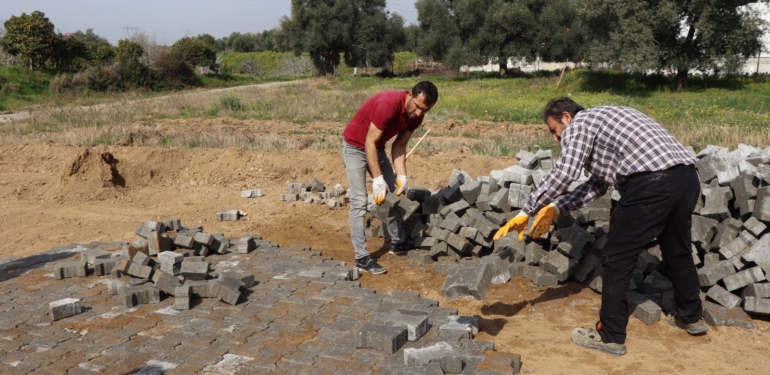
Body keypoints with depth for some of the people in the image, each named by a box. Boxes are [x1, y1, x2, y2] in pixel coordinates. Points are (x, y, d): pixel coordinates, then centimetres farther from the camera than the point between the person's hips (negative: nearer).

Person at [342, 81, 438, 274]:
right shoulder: (387, 104, -34)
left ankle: (398, 243, 25)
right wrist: (378, 179, -32)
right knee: (359, 201, -13)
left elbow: (399, 146, -3)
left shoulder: (416, 115, -10)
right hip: (355, 146, -8)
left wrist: (402, 176, -14)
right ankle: (361, 257, -11)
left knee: (395, 192, 11)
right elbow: (369, 143, -30)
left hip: (377, 148, 8)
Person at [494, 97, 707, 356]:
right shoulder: (605, 119, 31)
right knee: (677, 250, 27)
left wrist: (526, 212, -9)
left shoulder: (578, 125, 6)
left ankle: (610, 337, 11)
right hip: (687, 176, 10)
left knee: (617, 260, 3)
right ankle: (692, 317, 46)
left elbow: (564, 174, -12)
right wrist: (555, 209, 24)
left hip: (652, 184, -10)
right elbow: (599, 184, 28)